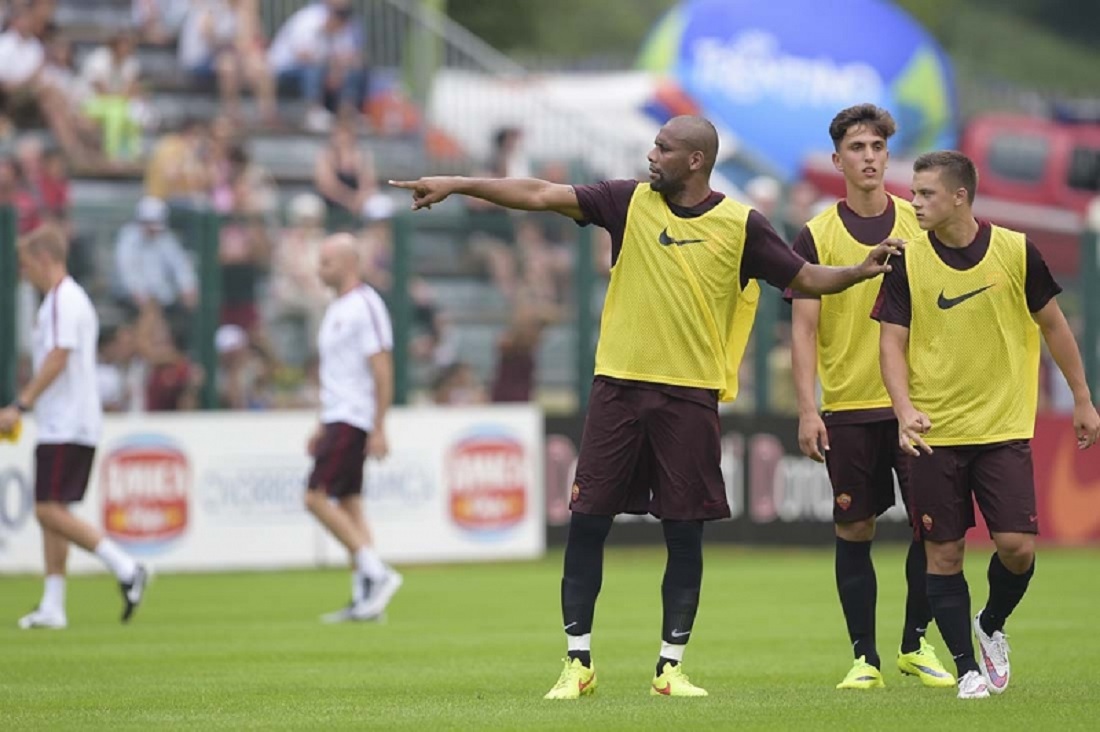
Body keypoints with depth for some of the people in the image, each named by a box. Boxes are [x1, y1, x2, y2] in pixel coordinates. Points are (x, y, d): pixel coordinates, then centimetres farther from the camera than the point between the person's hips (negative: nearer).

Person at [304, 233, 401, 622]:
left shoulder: (365, 306, -12)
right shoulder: (337, 309, 17)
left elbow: (382, 371, -17)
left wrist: (379, 429, -20)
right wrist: (322, 427, 23)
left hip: (354, 420, -10)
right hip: (337, 418, 10)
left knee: (317, 497, -14)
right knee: (348, 504, 7)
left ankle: (377, 573, -14)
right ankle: (364, 598, 7)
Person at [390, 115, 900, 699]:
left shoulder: (740, 226, -1)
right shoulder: (631, 202, 3)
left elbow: (804, 279, 3)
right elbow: (541, 195, 1)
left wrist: (860, 272, -15)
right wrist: (456, 185, -3)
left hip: (690, 396, -1)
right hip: (619, 387, 2)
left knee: (685, 534, 1)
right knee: (586, 523, 0)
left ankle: (670, 667, 11)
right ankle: (577, 663, 8)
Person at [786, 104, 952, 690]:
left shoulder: (918, 225, 5)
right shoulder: (817, 236, 0)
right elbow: (803, 329, -1)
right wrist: (807, 411, -9)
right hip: (848, 406, -1)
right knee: (854, 532, 0)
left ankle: (915, 644, 14)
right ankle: (864, 657, 7)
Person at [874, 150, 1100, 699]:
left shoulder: (1015, 252, -3)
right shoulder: (907, 262, -3)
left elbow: (1052, 325, 8)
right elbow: (892, 343, -3)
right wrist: (904, 409, -19)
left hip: (1004, 428, 0)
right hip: (935, 434, 0)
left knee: (1016, 545, -8)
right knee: (943, 553, 0)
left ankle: (992, 626, 22)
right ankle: (966, 667, 13)